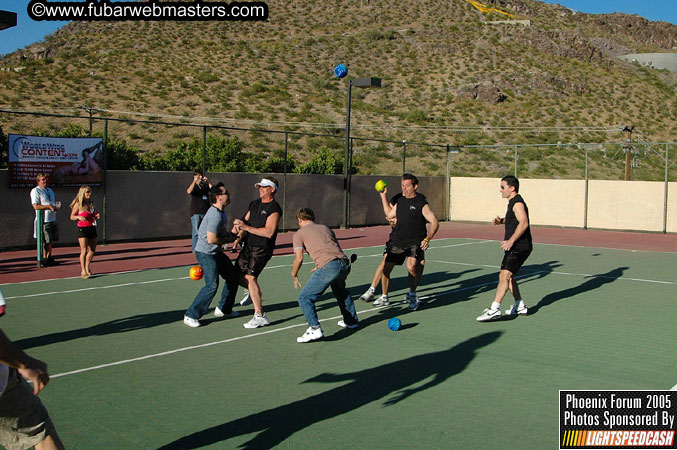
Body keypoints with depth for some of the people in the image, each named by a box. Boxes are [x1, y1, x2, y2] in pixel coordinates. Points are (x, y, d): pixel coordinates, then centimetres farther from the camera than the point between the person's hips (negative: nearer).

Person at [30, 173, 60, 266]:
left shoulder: (50, 190, 19)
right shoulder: (35, 191, -7)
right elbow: (36, 206, -16)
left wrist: (56, 206, 6)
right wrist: (49, 206, -20)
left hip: (52, 219, 8)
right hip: (43, 220, -8)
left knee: (51, 241, 11)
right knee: (45, 241, -5)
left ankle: (49, 258, 19)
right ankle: (44, 259, 4)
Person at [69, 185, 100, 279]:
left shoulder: (91, 204, 12)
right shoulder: (78, 204, -5)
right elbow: (72, 217, -3)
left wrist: (97, 216, 0)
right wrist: (79, 217, -22)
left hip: (92, 228, 6)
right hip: (83, 229, -6)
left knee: (92, 251, 8)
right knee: (84, 251, -7)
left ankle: (87, 268, 26)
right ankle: (83, 271, -1)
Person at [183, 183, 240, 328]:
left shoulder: (221, 212, 9)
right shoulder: (215, 215, -24)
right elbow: (211, 239, -26)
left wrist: (230, 234, 2)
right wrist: (227, 239, -11)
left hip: (216, 252, 11)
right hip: (206, 253, -10)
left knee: (232, 276, 15)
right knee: (212, 285, -16)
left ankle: (223, 309, 29)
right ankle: (191, 316, -6)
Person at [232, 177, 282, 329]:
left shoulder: (274, 208, -11)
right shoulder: (254, 204, 14)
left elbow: (269, 232, -20)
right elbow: (245, 221, 19)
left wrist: (246, 227, -21)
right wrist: (237, 225, -6)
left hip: (262, 248, -8)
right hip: (248, 245, 8)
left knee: (250, 276, -20)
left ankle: (260, 316, -17)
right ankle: (252, 292, 42)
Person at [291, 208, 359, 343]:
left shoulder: (299, 233, 13)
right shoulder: (326, 228, 28)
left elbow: (299, 258, 3)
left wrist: (294, 275, 20)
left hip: (329, 266, -7)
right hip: (344, 263, 7)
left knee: (305, 298, 1)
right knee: (340, 290, 35)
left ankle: (315, 329, -14)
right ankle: (351, 321, 44)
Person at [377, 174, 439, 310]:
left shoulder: (421, 203, -8)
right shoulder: (400, 201, 11)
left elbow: (434, 223, -8)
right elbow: (389, 214, 26)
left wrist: (427, 239, -20)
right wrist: (383, 196, 23)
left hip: (415, 243, -6)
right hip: (397, 241, 6)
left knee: (411, 266, -29)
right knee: (385, 268, 5)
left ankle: (412, 295, -4)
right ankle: (384, 298, 26)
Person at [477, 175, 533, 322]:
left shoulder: (517, 203, -14)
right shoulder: (513, 202, 18)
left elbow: (523, 223, -27)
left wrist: (511, 240, -34)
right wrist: (501, 220, 14)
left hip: (519, 248, -11)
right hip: (515, 248, 11)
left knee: (504, 275, -19)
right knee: (508, 277, 18)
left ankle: (494, 309, -28)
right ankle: (520, 307, 26)